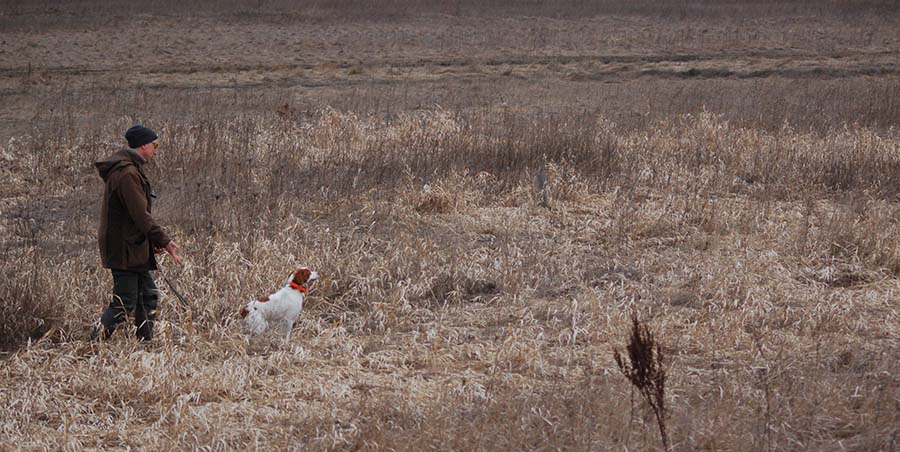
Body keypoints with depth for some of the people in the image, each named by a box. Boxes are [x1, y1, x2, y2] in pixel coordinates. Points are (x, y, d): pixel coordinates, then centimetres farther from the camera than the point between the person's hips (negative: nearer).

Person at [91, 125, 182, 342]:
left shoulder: (130, 170, 16)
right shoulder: (127, 174, -18)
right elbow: (141, 216, -22)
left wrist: (154, 242, 15)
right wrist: (164, 241, -18)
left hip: (133, 246, 11)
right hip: (125, 249, -11)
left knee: (149, 295, 13)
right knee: (124, 303, -8)